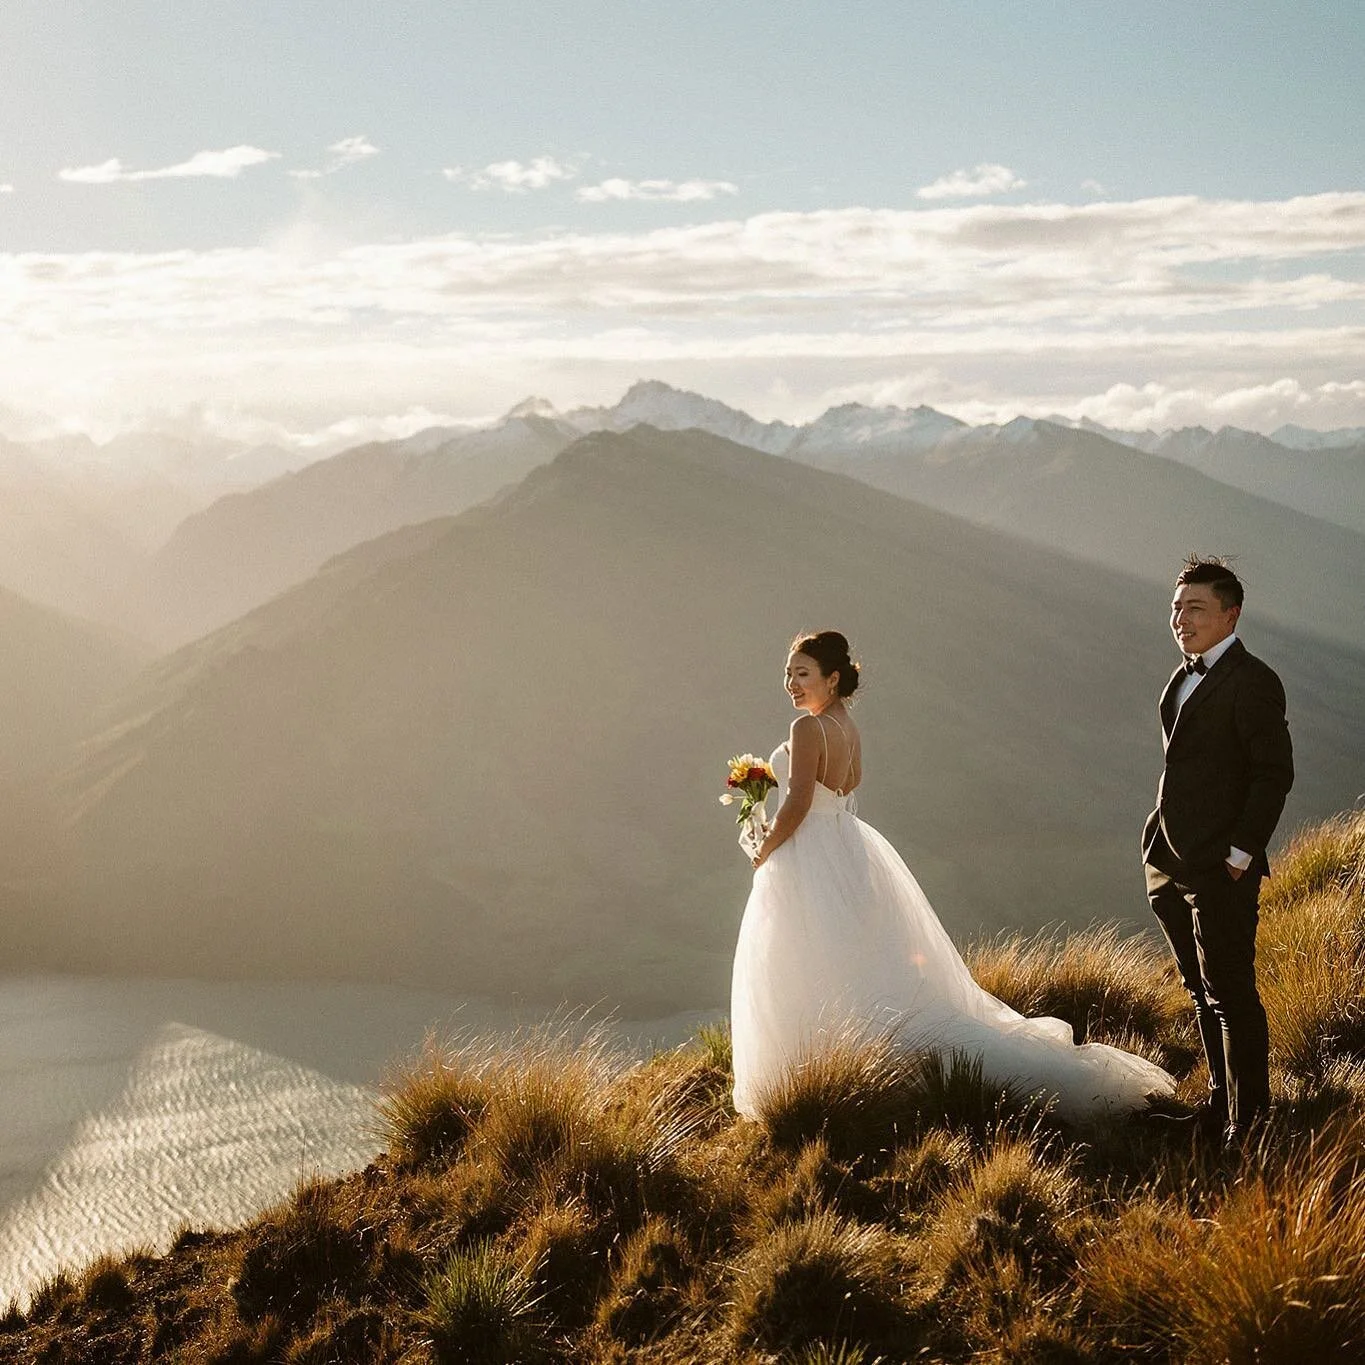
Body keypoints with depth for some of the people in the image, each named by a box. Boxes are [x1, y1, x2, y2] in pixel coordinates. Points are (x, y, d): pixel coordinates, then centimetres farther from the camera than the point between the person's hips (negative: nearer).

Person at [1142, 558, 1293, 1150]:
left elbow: (1275, 774, -16)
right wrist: (1161, 837, 14)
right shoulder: (1186, 677, 13)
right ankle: (1222, 1097, 30)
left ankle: (1247, 1118, 9)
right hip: (1171, 866, 9)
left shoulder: (1252, 683, -13)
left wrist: (1240, 855, -17)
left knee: (1231, 994, -1)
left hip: (1221, 869, -8)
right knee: (1202, 991, 17)